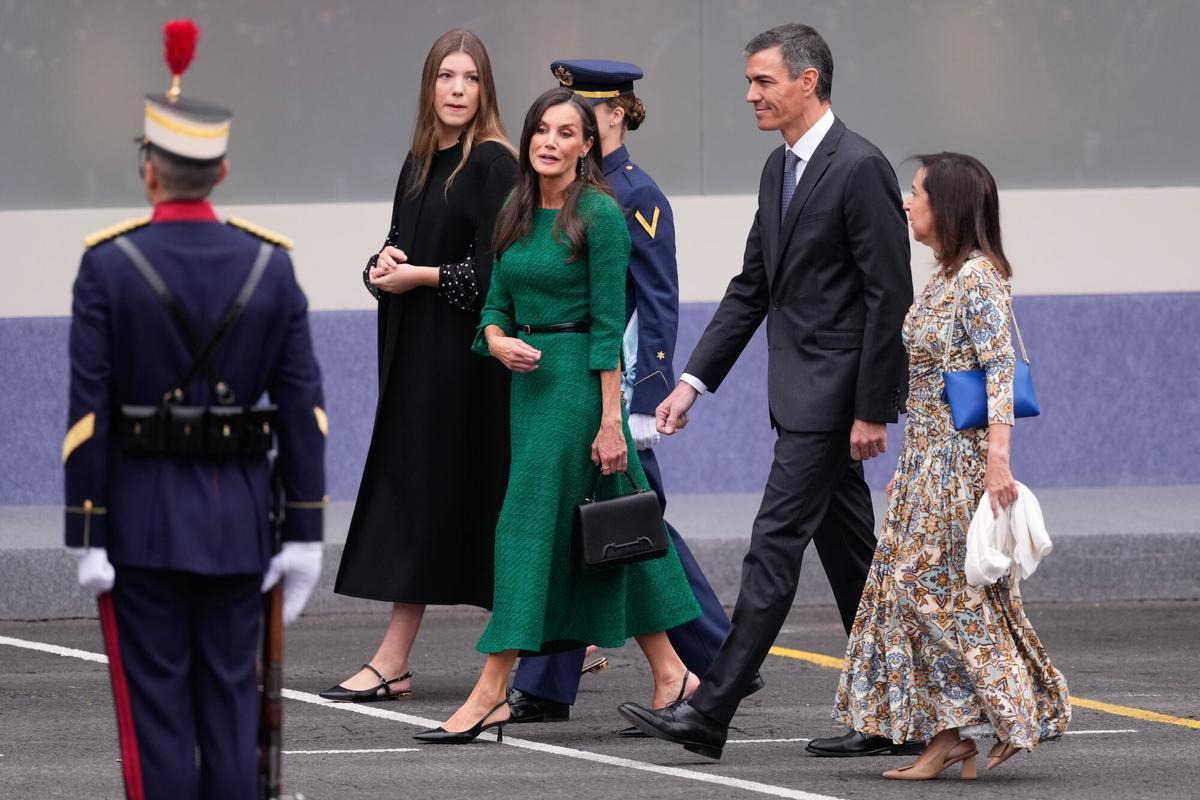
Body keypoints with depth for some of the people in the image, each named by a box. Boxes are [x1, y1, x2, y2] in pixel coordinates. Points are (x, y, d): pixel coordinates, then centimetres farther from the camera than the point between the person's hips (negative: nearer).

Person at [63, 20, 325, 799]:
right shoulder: (270, 265, -1)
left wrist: (84, 538, -8)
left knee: (155, 710, 1)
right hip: (238, 518, 3)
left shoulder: (109, 266, -10)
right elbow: (303, 407, -2)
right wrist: (305, 532, 2)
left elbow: (84, 413, -12)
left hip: (139, 519, -3)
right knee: (230, 700, 8)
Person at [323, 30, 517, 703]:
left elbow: (492, 269, -16)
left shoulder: (493, 164, -10)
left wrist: (418, 277, -10)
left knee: (422, 491, -8)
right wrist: (384, 266, -3)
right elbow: (397, 246, 19)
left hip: (463, 355, -8)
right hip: (415, 351, 8)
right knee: (411, 490, 6)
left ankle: (393, 662, -7)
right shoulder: (420, 163, 14)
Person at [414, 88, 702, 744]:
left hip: (579, 377, -8)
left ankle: (492, 692, -9)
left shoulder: (599, 215, -11)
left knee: (529, 521, -9)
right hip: (529, 375, 8)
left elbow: (608, 322, -13)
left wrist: (610, 419, -16)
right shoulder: (517, 214, 11)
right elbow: (497, 305, 16)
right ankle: (669, 674, 18)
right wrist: (498, 341, -7)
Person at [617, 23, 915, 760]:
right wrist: (693, 382, 10)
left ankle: (711, 713, -12)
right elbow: (752, 288, 17)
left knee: (777, 542, -10)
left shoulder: (860, 169, -16)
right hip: (803, 392, 9)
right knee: (847, 546, 12)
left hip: (836, 391, -9)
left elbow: (890, 296, -17)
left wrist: (872, 410, -18)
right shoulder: (781, 169, 13)